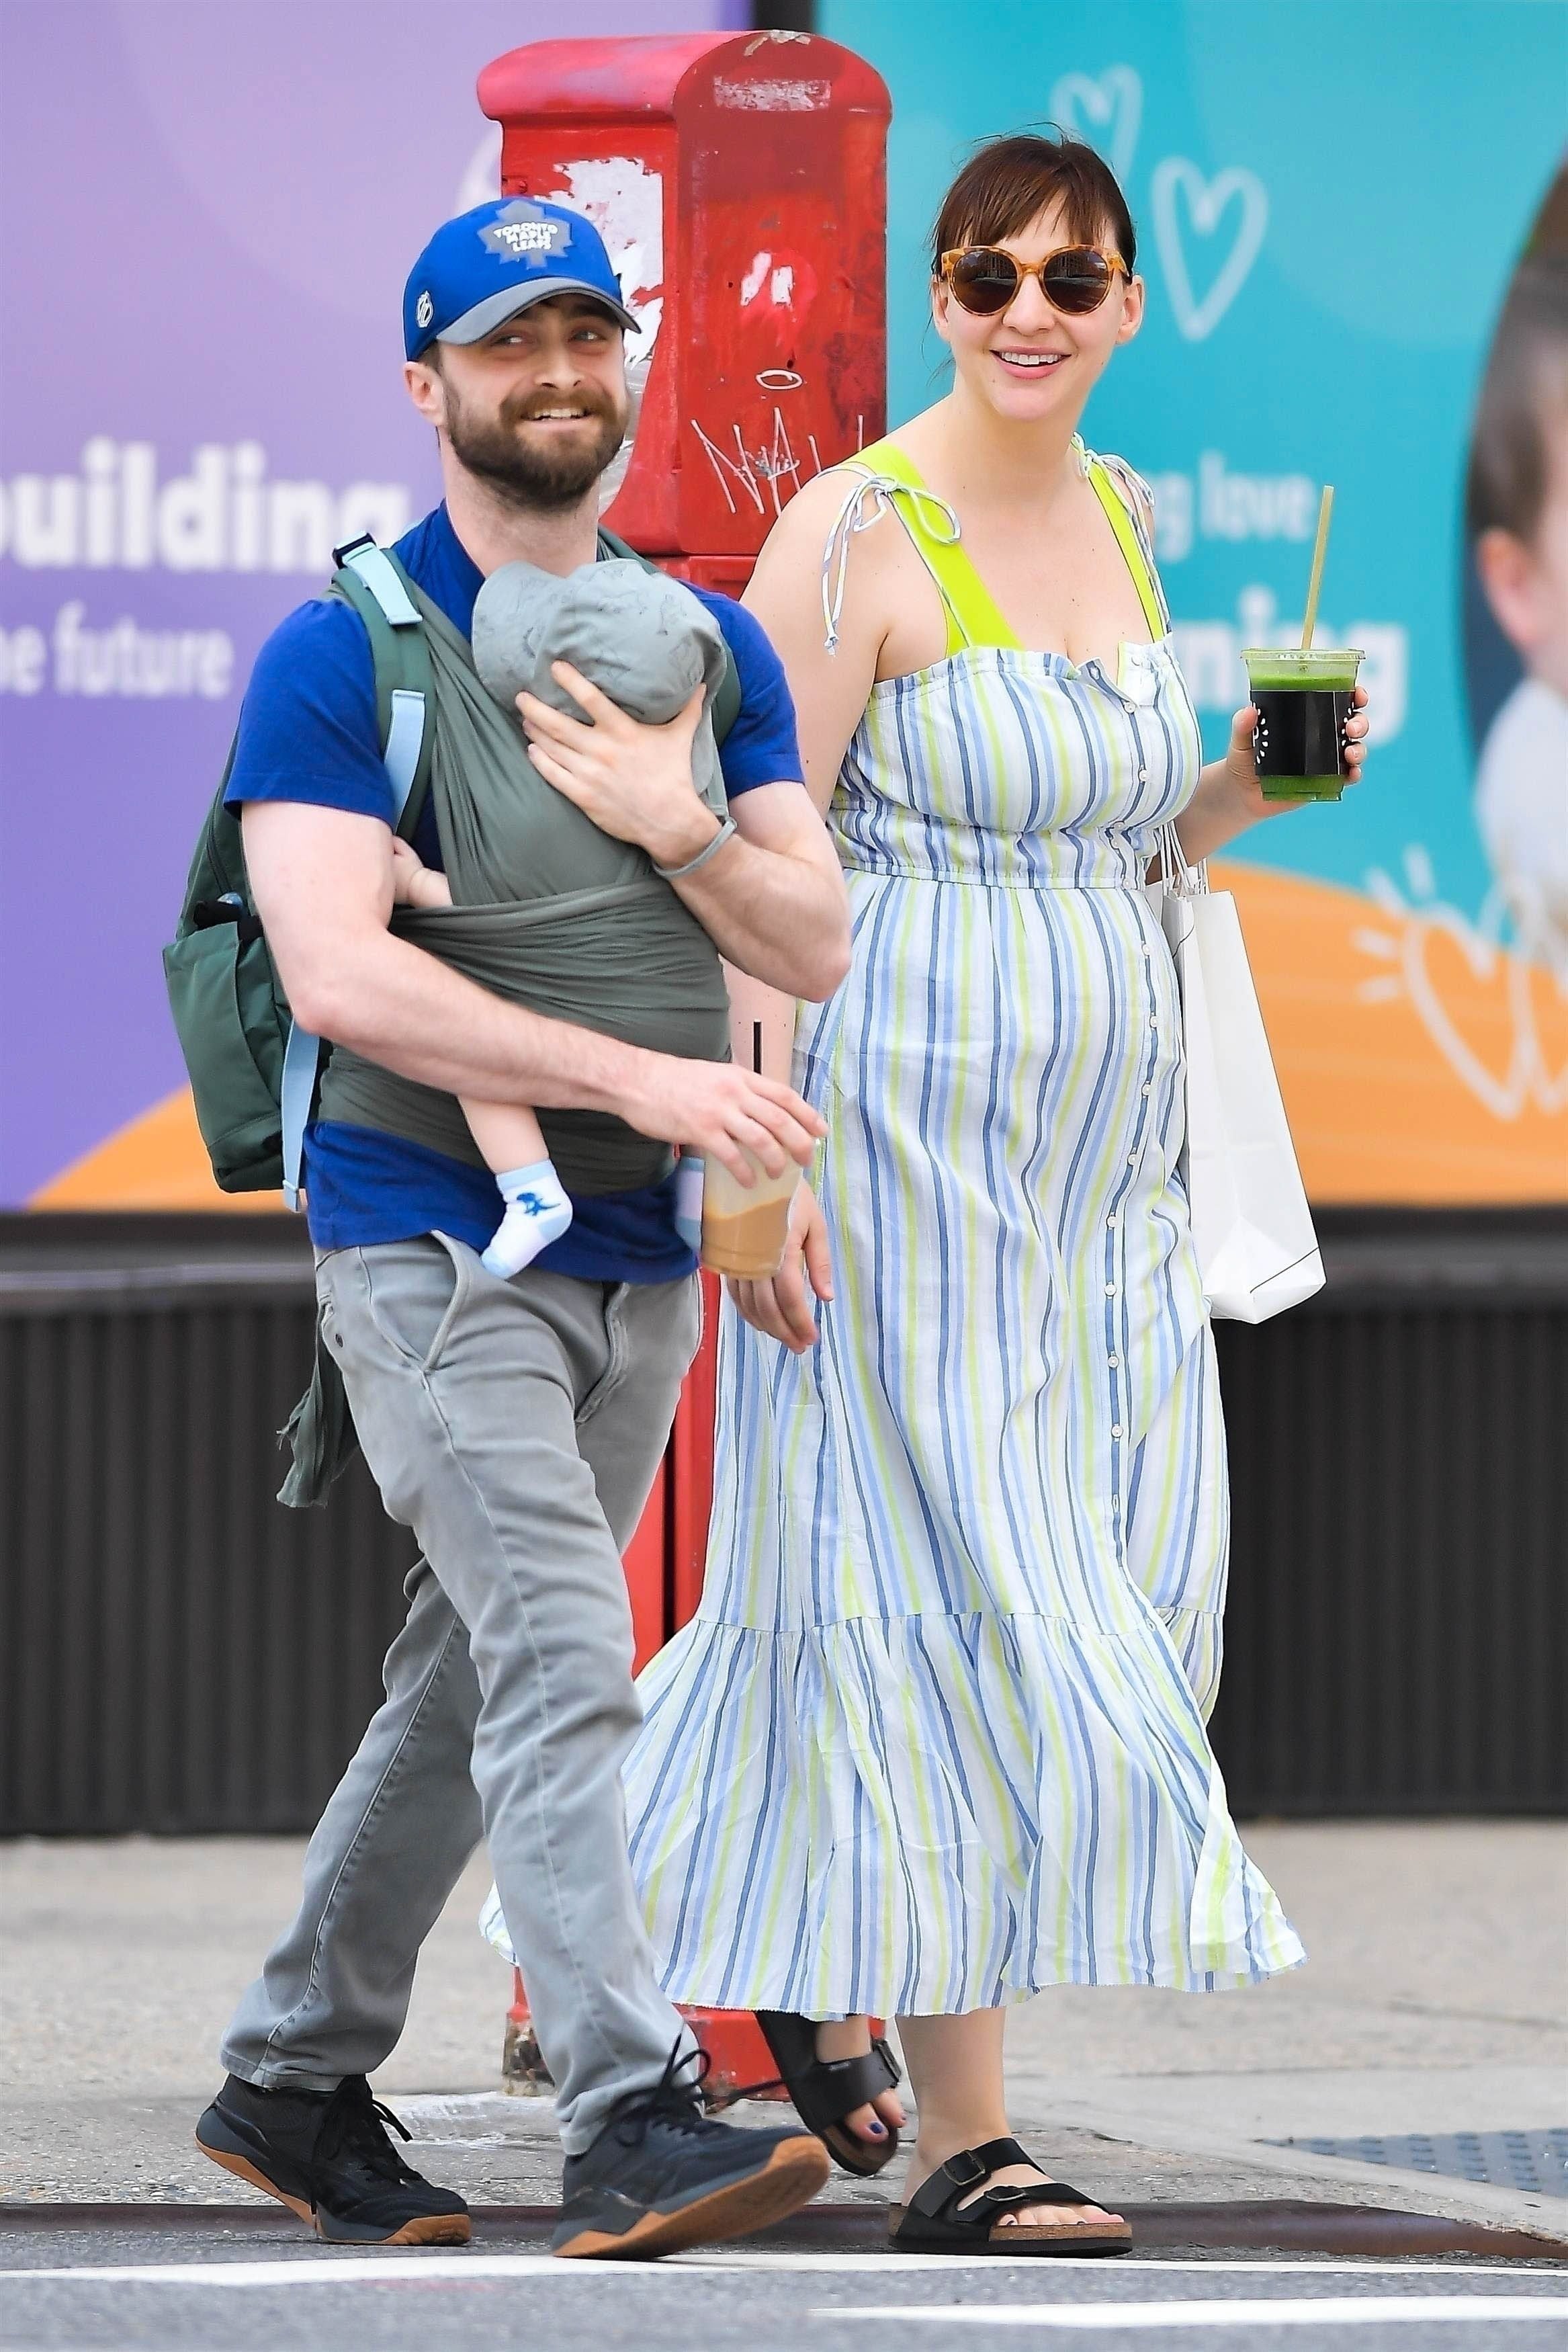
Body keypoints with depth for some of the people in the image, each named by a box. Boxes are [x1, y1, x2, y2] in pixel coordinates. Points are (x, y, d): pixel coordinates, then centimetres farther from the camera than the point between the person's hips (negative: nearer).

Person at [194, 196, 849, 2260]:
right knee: (566, 1669, -18)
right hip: (433, 1241, -6)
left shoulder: (710, 646, 11)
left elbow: (820, 950, 7)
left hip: (644, 1254, 6)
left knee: (474, 1682, 12)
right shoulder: (348, 653, -7)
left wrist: (674, 823, -12)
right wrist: (641, 1077, -21)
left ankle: (295, 2080, 25)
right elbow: (342, 974, -18)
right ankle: (631, 2121, -25)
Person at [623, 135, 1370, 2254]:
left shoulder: (1116, 521, 12)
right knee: (958, 1602, -8)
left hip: (1099, 1161, 7)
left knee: (1110, 1595, 7)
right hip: (906, 1134, -7)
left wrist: (1250, 786, 3)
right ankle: (964, 2146, -4)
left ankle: (811, 1947, 27)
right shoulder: (853, 534, -10)